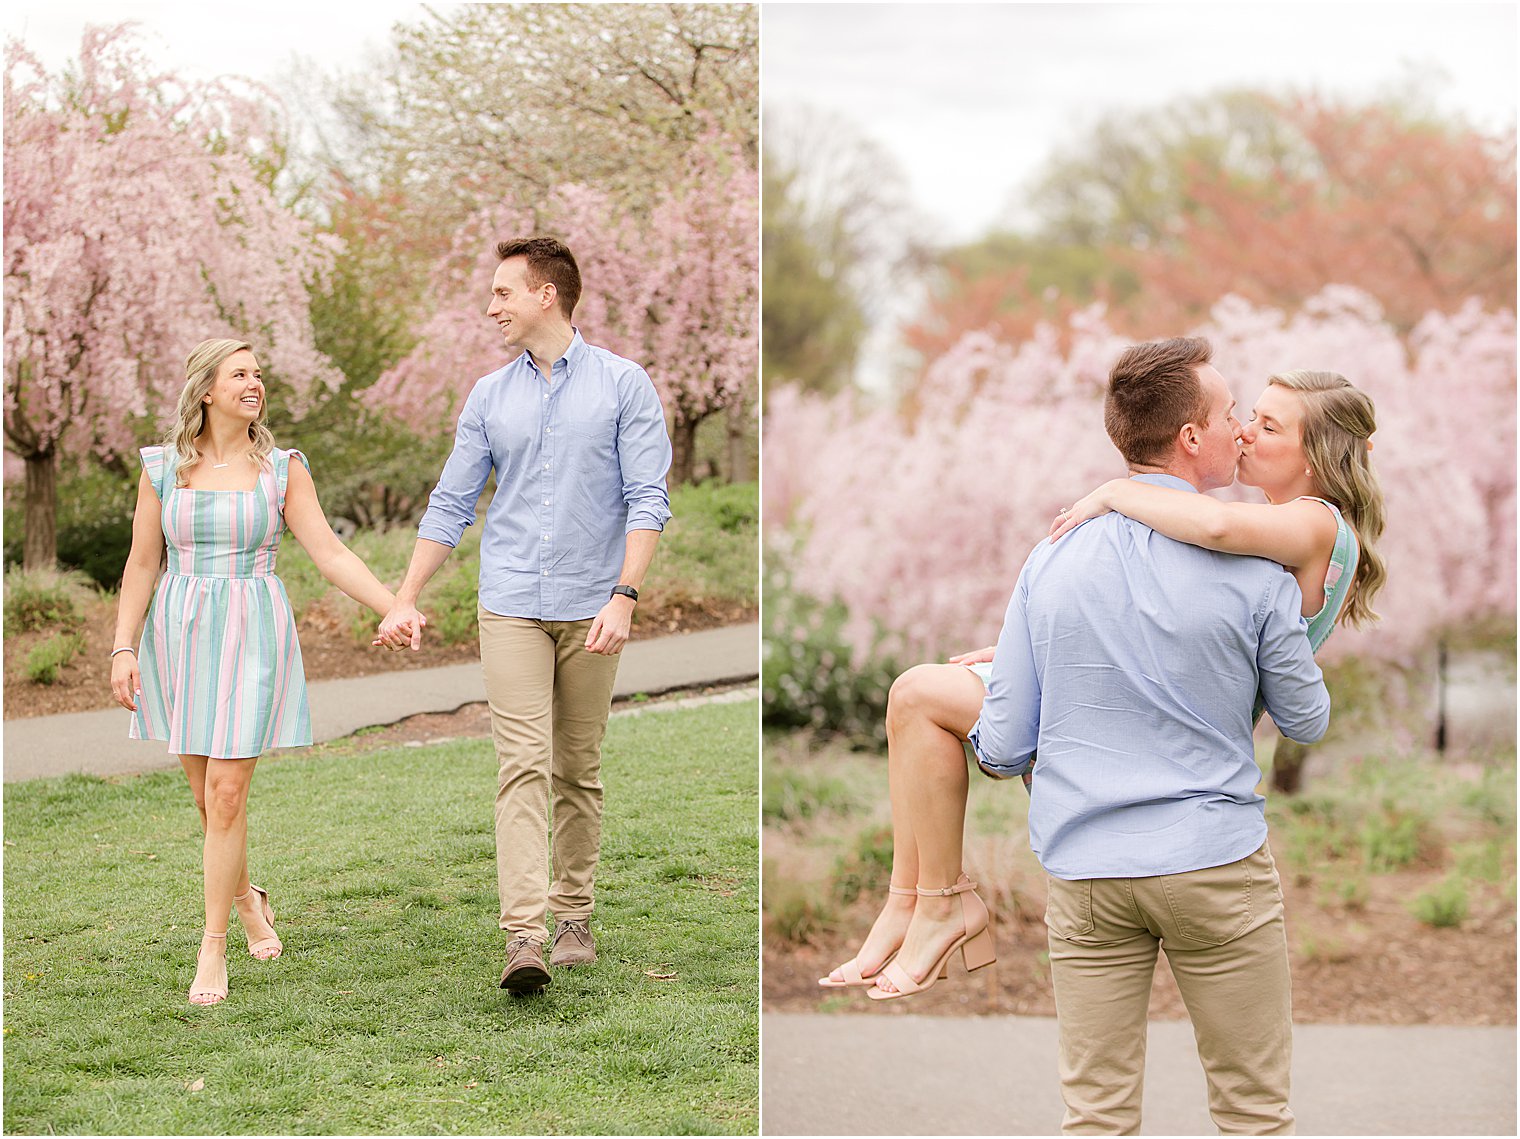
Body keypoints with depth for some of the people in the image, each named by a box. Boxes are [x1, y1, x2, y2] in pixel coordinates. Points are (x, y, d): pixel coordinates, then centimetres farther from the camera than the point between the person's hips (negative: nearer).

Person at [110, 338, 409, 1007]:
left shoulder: (282, 469, 1)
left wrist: (396, 609, -12)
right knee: (206, 794, 8)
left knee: (227, 791, -9)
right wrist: (124, 649, -2)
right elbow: (142, 566, 6)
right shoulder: (162, 469, 4)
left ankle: (213, 946, -1)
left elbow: (330, 554, -2)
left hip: (253, 636, -2)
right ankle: (245, 898, 37)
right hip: (179, 633, 2)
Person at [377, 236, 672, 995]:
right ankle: (523, 934, -18)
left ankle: (573, 918, 20)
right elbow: (451, 503, 13)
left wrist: (623, 596, -16)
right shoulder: (490, 396, 9)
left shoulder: (622, 385, 0)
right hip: (511, 607, 1)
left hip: (589, 610, -1)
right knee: (523, 765, -10)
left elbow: (647, 498, -6)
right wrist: (406, 599, 8)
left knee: (578, 770, 8)